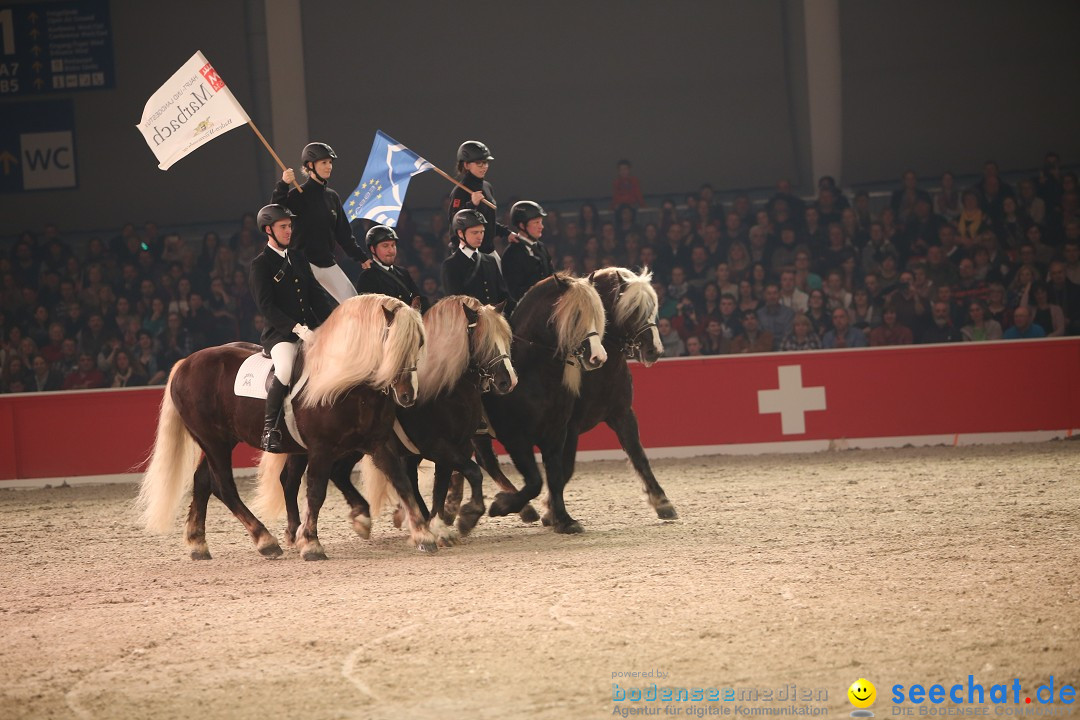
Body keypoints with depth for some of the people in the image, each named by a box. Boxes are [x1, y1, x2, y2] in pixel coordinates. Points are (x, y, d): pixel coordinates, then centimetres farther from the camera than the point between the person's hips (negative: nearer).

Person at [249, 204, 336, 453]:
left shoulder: (298, 257, 18)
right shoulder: (260, 264, -2)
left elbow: (317, 294, 15)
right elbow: (266, 305, -12)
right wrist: (297, 329, -22)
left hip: (310, 328, 7)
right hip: (280, 333, -7)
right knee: (285, 371, -36)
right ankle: (270, 430, -23)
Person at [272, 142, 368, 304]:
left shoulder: (332, 196, 14)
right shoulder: (298, 195, -7)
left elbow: (343, 232, 19)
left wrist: (361, 257, 15)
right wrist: (282, 186, -32)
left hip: (327, 264, 7)